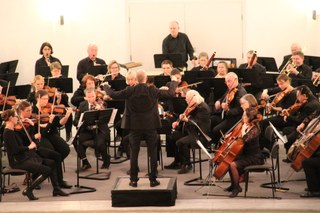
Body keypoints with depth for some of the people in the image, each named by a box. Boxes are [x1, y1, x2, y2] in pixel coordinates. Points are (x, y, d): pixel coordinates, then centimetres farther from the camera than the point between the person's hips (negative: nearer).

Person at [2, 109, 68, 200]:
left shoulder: (11, 131, 12)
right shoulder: (8, 133, -17)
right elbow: (16, 149, -25)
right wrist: (29, 147, -14)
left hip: (24, 158, 10)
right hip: (18, 161, -10)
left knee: (52, 163, 8)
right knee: (47, 170, -18)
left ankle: (56, 189, 12)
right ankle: (28, 190, -9)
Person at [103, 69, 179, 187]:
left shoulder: (130, 91, -10)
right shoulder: (153, 90, -9)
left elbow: (113, 94, -2)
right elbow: (170, 93, -2)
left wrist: (105, 86, 17)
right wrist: (174, 82, 17)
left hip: (134, 127, 0)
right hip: (150, 126, 0)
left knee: (134, 153, 8)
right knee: (153, 153, 8)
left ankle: (134, 180, 9)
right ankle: (153, 179, 9)